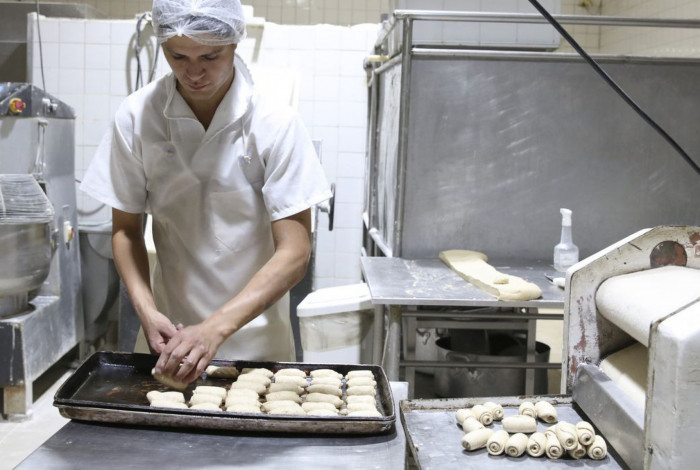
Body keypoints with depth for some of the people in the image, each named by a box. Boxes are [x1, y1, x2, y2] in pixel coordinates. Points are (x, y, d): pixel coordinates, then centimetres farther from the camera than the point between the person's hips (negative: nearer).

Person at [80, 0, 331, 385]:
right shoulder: (135, 117, -9)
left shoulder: (276, 123, -16)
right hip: (171, 329, 2)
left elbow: (294, 252, -17)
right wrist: (147, 310, -16)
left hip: (256, 338, -1)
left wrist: (217, 327, -28)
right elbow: (126, 230, 0)